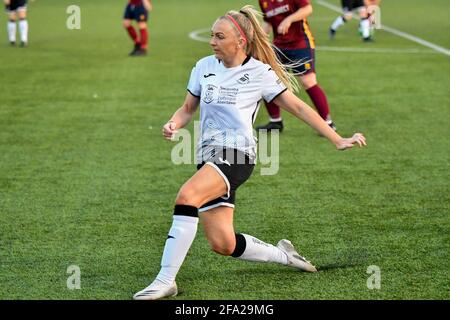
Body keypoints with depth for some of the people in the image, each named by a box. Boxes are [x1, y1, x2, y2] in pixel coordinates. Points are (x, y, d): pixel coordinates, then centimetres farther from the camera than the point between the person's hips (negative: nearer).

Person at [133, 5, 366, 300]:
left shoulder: (259, 73, -3)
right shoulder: (204, 67, 10)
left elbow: (298, 107, 3)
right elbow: (188, 109, 20)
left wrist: (338, 140, -1)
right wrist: (173, 124, -4)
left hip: (236, 154, -6)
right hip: (209, 157, 6)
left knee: (187, 196, -32)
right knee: (223, 244, -1)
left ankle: (166, 281, -30)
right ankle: (282, 254, 27)